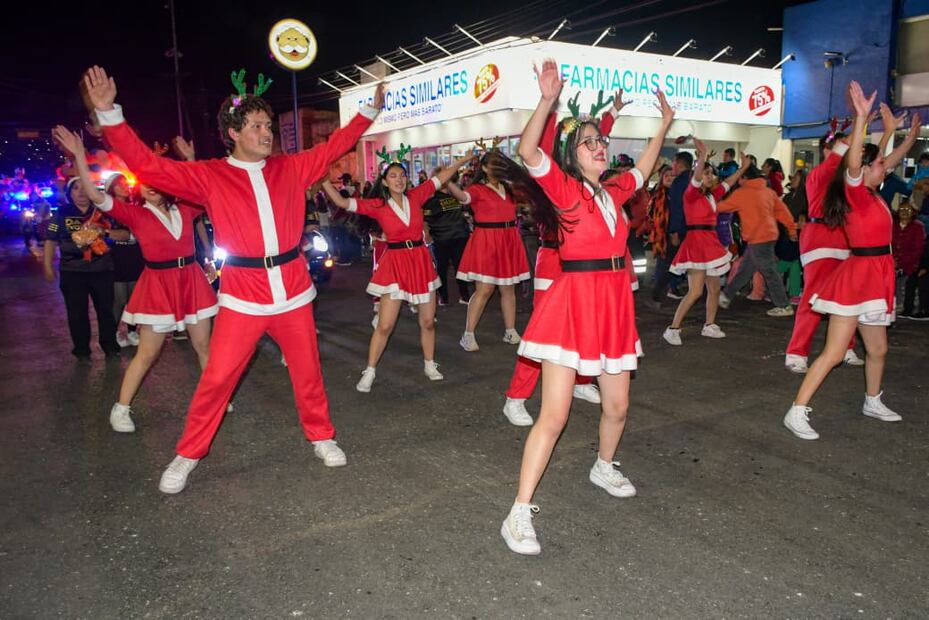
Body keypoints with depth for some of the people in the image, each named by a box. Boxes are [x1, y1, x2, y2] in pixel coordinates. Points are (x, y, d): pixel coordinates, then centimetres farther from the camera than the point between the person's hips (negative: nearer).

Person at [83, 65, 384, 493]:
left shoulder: (290, 168, 7)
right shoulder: (209, 176, -1)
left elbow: (334, 146, 17)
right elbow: (145, 164, -5)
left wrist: (370, 110, 18)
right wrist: (108, 112, -13)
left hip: (293, 289, 3)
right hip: (243, 294, -2)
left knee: (307, 370, 10)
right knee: (217, 377, -1)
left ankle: (321, 436, 31)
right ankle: (188, 456, 17)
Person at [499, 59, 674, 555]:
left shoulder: (612, 191, 14)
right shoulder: (563, 186, -4)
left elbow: (641, 171, 34)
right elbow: (528, 150, -21)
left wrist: (664, 126, 37)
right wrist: (548, 100, -28)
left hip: (614, 301, 7)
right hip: (574, 299, -7)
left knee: (617, 406, 16)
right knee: (554, 415, -10)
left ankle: (604, 468, 45)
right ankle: (519, 514, -1)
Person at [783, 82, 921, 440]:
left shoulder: (874, 195, 12)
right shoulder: (857, 194, -12)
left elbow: (892, 160, 30)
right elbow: (852, 162, -30)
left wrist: (913, 134, 35)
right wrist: (861, 118, -37)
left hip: (874, 277, 9)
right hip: (857, 276, -9)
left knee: (878, 349, 20)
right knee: (833, 353, -12)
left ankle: (873, 403, 40)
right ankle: (797, 413, -10)